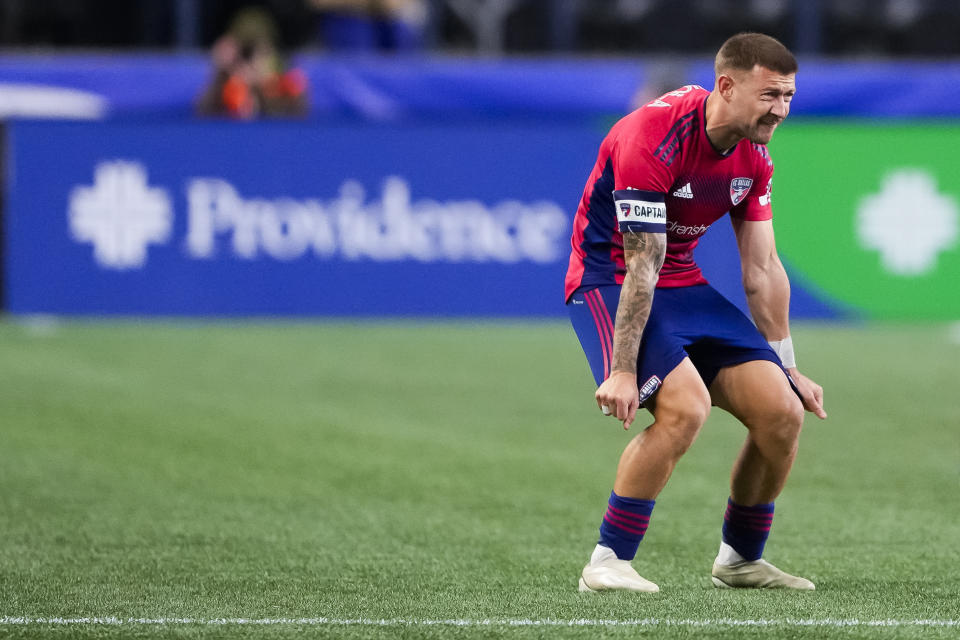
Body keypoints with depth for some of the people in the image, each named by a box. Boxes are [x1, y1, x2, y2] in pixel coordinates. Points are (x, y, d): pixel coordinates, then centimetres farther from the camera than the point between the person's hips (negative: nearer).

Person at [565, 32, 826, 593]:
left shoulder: (755, 156, -1)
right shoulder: (655, 136, -25)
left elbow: (762, 268, 8)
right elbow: (642, 264, -27)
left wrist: (787, 369, 10)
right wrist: (622, 370, -28)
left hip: (684, 284, 8)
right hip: (608, 280, -7)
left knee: (783, 413, -4)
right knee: (686, 405, -30)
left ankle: (741, 559, 17)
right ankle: (608, 563, -19)